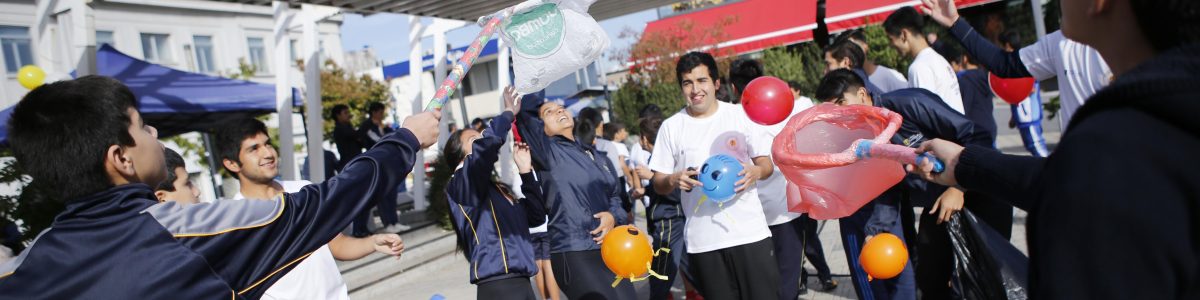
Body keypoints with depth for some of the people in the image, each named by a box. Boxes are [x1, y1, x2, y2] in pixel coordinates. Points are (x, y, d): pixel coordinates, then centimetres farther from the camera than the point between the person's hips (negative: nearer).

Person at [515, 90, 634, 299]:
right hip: (574, 254, -6)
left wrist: (613, 216, -2)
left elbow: (615, 194, 19)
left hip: (610, 249, 7)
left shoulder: (595, 155, 18)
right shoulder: (548, 152, -2)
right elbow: (524, 110, -9)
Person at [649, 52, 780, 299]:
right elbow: (658, 185, 6)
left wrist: (755, 172, -16)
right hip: (703, 241, 0)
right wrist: (674, 180, -17)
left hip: (750, 232, 0)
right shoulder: (671, 127, 3)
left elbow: (767, 164, 7)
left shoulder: (740, 115, 3)